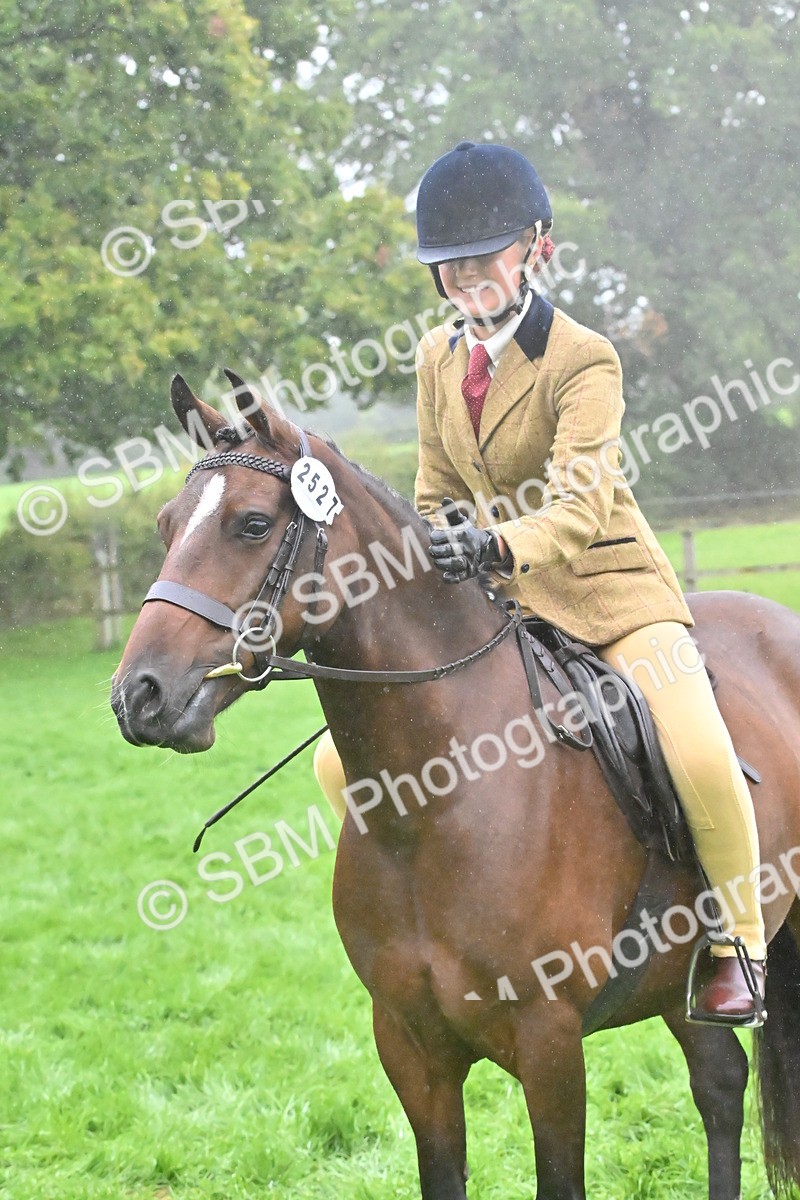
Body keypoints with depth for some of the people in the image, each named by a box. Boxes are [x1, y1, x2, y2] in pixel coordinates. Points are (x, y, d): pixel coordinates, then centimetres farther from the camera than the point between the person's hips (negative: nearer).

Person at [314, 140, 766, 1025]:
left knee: (702, 761, -30)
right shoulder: (437, 357, 5)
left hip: (609, 595, -6)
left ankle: (738, 943, -3)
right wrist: (428, 576, -6)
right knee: (342, 763, -6)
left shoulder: (584, 358, -15)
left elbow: (583, 498, -29)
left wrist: (501, 545, -47)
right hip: (493, 608, 6)